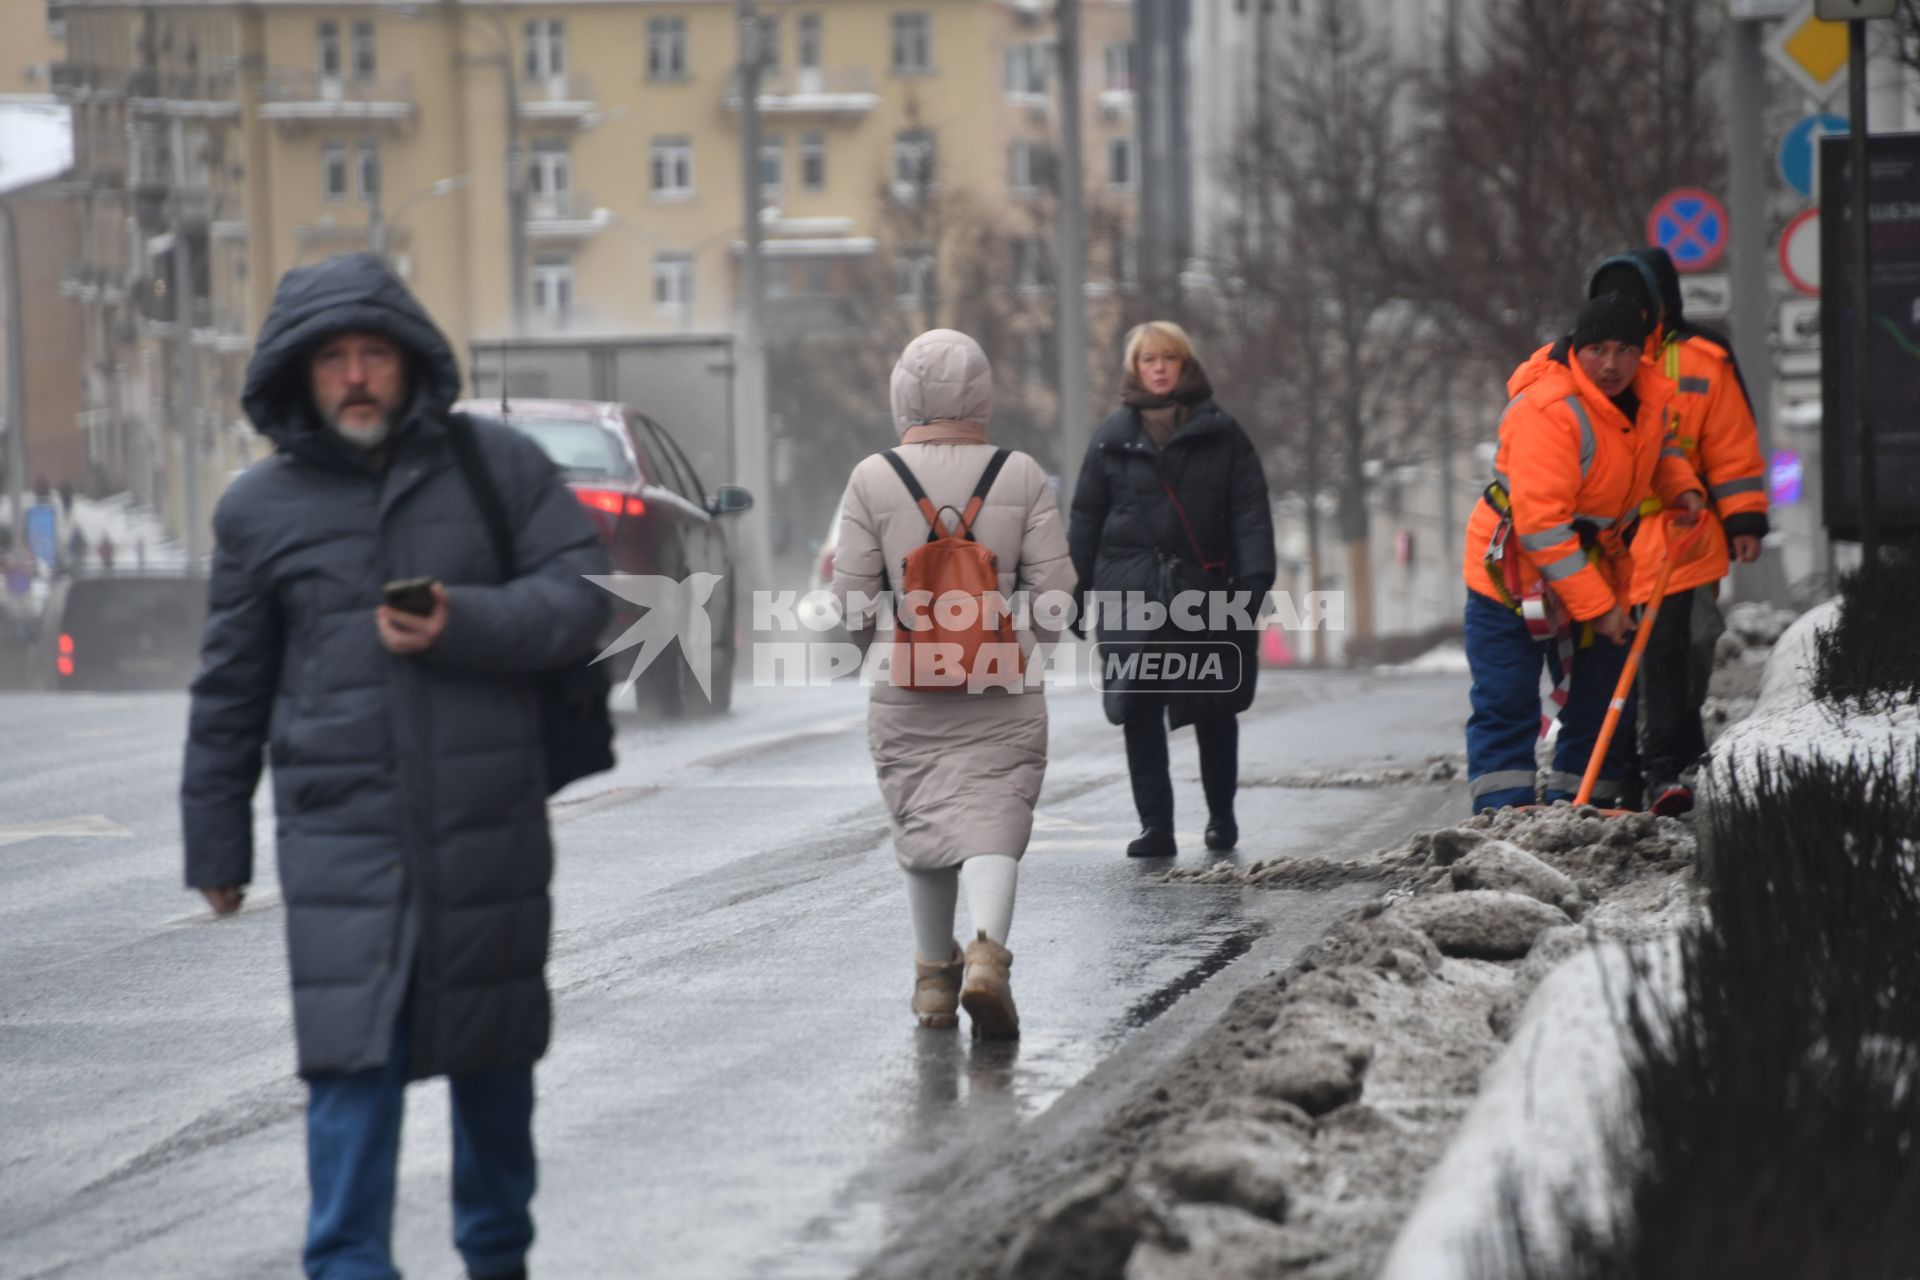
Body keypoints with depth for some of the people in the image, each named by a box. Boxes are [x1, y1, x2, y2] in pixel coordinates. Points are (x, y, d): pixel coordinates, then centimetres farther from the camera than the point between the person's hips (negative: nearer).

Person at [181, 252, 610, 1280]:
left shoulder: (499, 466, 2)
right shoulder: (259, 510, 4)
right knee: (353, 1058, -11)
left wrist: (467, 623, -20)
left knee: (492, 1054, 13)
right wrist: (215, 848, 11)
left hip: (489, 832, 1)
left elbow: (580, 593, -2)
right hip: (342, 837, -1)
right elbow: (228, 694, 9)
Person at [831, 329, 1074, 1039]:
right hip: (1004, 692, -1)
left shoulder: (872, 481, -4)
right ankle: (988, 952, -24)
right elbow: (1055, 589, -3)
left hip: (906, 693, 1)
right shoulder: (1022, 477, -3)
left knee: (924, 824, 13)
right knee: (993, 822, -2)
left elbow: (853, 598, -3)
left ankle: (934, 974, 20)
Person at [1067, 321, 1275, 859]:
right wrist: (1074, 588, 6)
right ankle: (1155, 826, -2)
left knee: (1215, 713, 7)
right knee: (1140, 713, -5)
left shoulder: (1219, 433, 6)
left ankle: (1221, 816, 24)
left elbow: (1250, 509, 0)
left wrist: (1255, 576, -12)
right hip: (1132, 594, 1)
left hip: (1205, 591, -1)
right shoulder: (1114, 436, 10)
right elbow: (1085, 516, 11)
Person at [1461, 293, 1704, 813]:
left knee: (1602, 707, 9)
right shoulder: (1548, 409, -28)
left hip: (1595, 571, 7)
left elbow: (1656, 444, 23)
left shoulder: (1648, 392, -3)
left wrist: (1679, 485, 0)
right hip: (1514, 574, -7)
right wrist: (1596, 606, -28)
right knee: (1507, 707, -9)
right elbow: (1541, 523, -29)